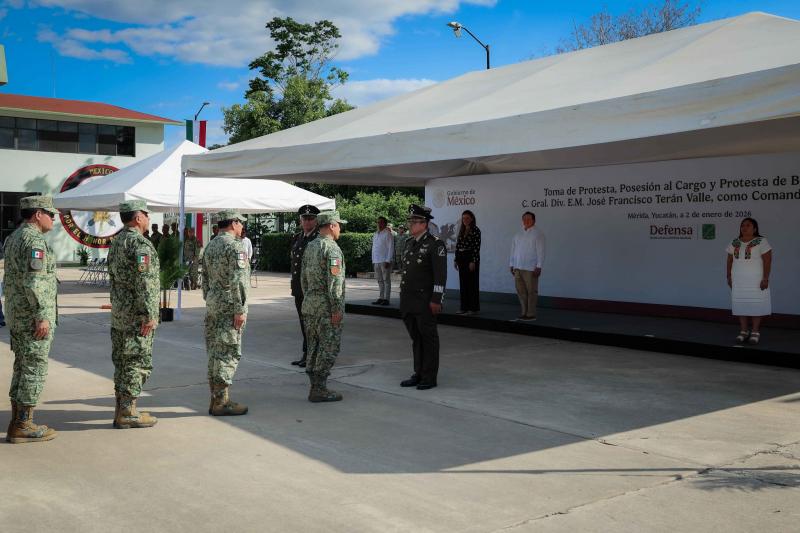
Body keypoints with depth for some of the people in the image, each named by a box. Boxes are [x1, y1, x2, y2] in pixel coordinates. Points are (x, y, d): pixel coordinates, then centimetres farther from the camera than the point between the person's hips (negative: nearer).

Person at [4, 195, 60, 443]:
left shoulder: (13, 238, 15)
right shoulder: (34, 240, -16)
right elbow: (34, 281, -23)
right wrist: (42, 316, -22)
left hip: (16, 315, 10)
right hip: (34, 315, -10)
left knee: (22, 367, 14)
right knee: (34, 369, -4)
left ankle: (17, 423, 18)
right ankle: (23, 426, 1)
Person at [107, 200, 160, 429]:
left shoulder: (116, 242, 14)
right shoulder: (140, 243, -16)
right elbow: (144, 282, -22)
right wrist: (150, 314, -21)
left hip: (118, 314, 9)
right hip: (137, 315, -9)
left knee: (122, 362, 13)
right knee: (137, 363, -3)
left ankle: (121, 410, 18)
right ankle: (128, 413, 0)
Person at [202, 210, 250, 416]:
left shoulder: (210, 246, 14)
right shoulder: (234, 246, -14)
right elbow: (237, 281, -20)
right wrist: (240, 310, -18)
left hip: (213, 305, 9)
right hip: (229, 306, -9)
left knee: (215, 351, 11)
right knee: (228, 353, -5)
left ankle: (217, 398, 17)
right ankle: (221, 401, -3)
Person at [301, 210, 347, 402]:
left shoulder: (310, 246, 13)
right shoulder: (331, 248, -14)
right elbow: (334, 281, -20)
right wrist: (337, 309, -18)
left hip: (309, 303, 9)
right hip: (326, 305, -9)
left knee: (314, 346, 13)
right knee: (329, 347, -3)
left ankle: (315, 386, 18)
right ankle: (319, 389, -2)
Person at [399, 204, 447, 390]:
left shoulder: (435, 244, -10)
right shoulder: (409, 243, 15)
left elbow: (440, 275, -14)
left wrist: (436, 300, -18)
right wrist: (403, 297, 18)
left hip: (425, 302, -7)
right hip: (409, 301, 8)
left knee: (428, 339, 1)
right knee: (416, 338, 13)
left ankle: (430, 378, 8)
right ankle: (418, 374, 22)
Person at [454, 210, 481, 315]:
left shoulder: (475, 230, -8)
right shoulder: (461, 230, 13)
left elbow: (477, 247, -13)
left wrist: (473, 261, -18)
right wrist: (456, 259, 10)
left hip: (471, 258, -7)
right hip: (461, 258, 7)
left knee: (472, 283, -3)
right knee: (463, 283, 9)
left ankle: (473, 307, 3)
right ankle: (464, 307, 15)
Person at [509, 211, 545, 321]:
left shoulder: (538, 234, -3)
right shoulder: (518, 235, 15)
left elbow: (540, 251, -8)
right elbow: (513, 250, 19)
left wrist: (538, 267, -13)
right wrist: (511, 265, 15)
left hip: (530, 268, -6)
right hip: (518, 267, 6)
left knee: (531, 291, -3)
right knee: (521, 291, 8)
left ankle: (531, 314, 3)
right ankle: (524, 312, 17)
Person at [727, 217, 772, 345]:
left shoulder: (761, 242, -6)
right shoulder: (735, 243, 10)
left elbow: (767, 261, -10)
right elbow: (730, 260, 13)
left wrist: (765, 278, -16)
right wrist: (729, 277, 8)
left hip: (756, 280, -5)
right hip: (738, 281, 5)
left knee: (756, 305, -3)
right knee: (741, 304, 4)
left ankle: (755, 332, 3)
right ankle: (744, 331, 11)